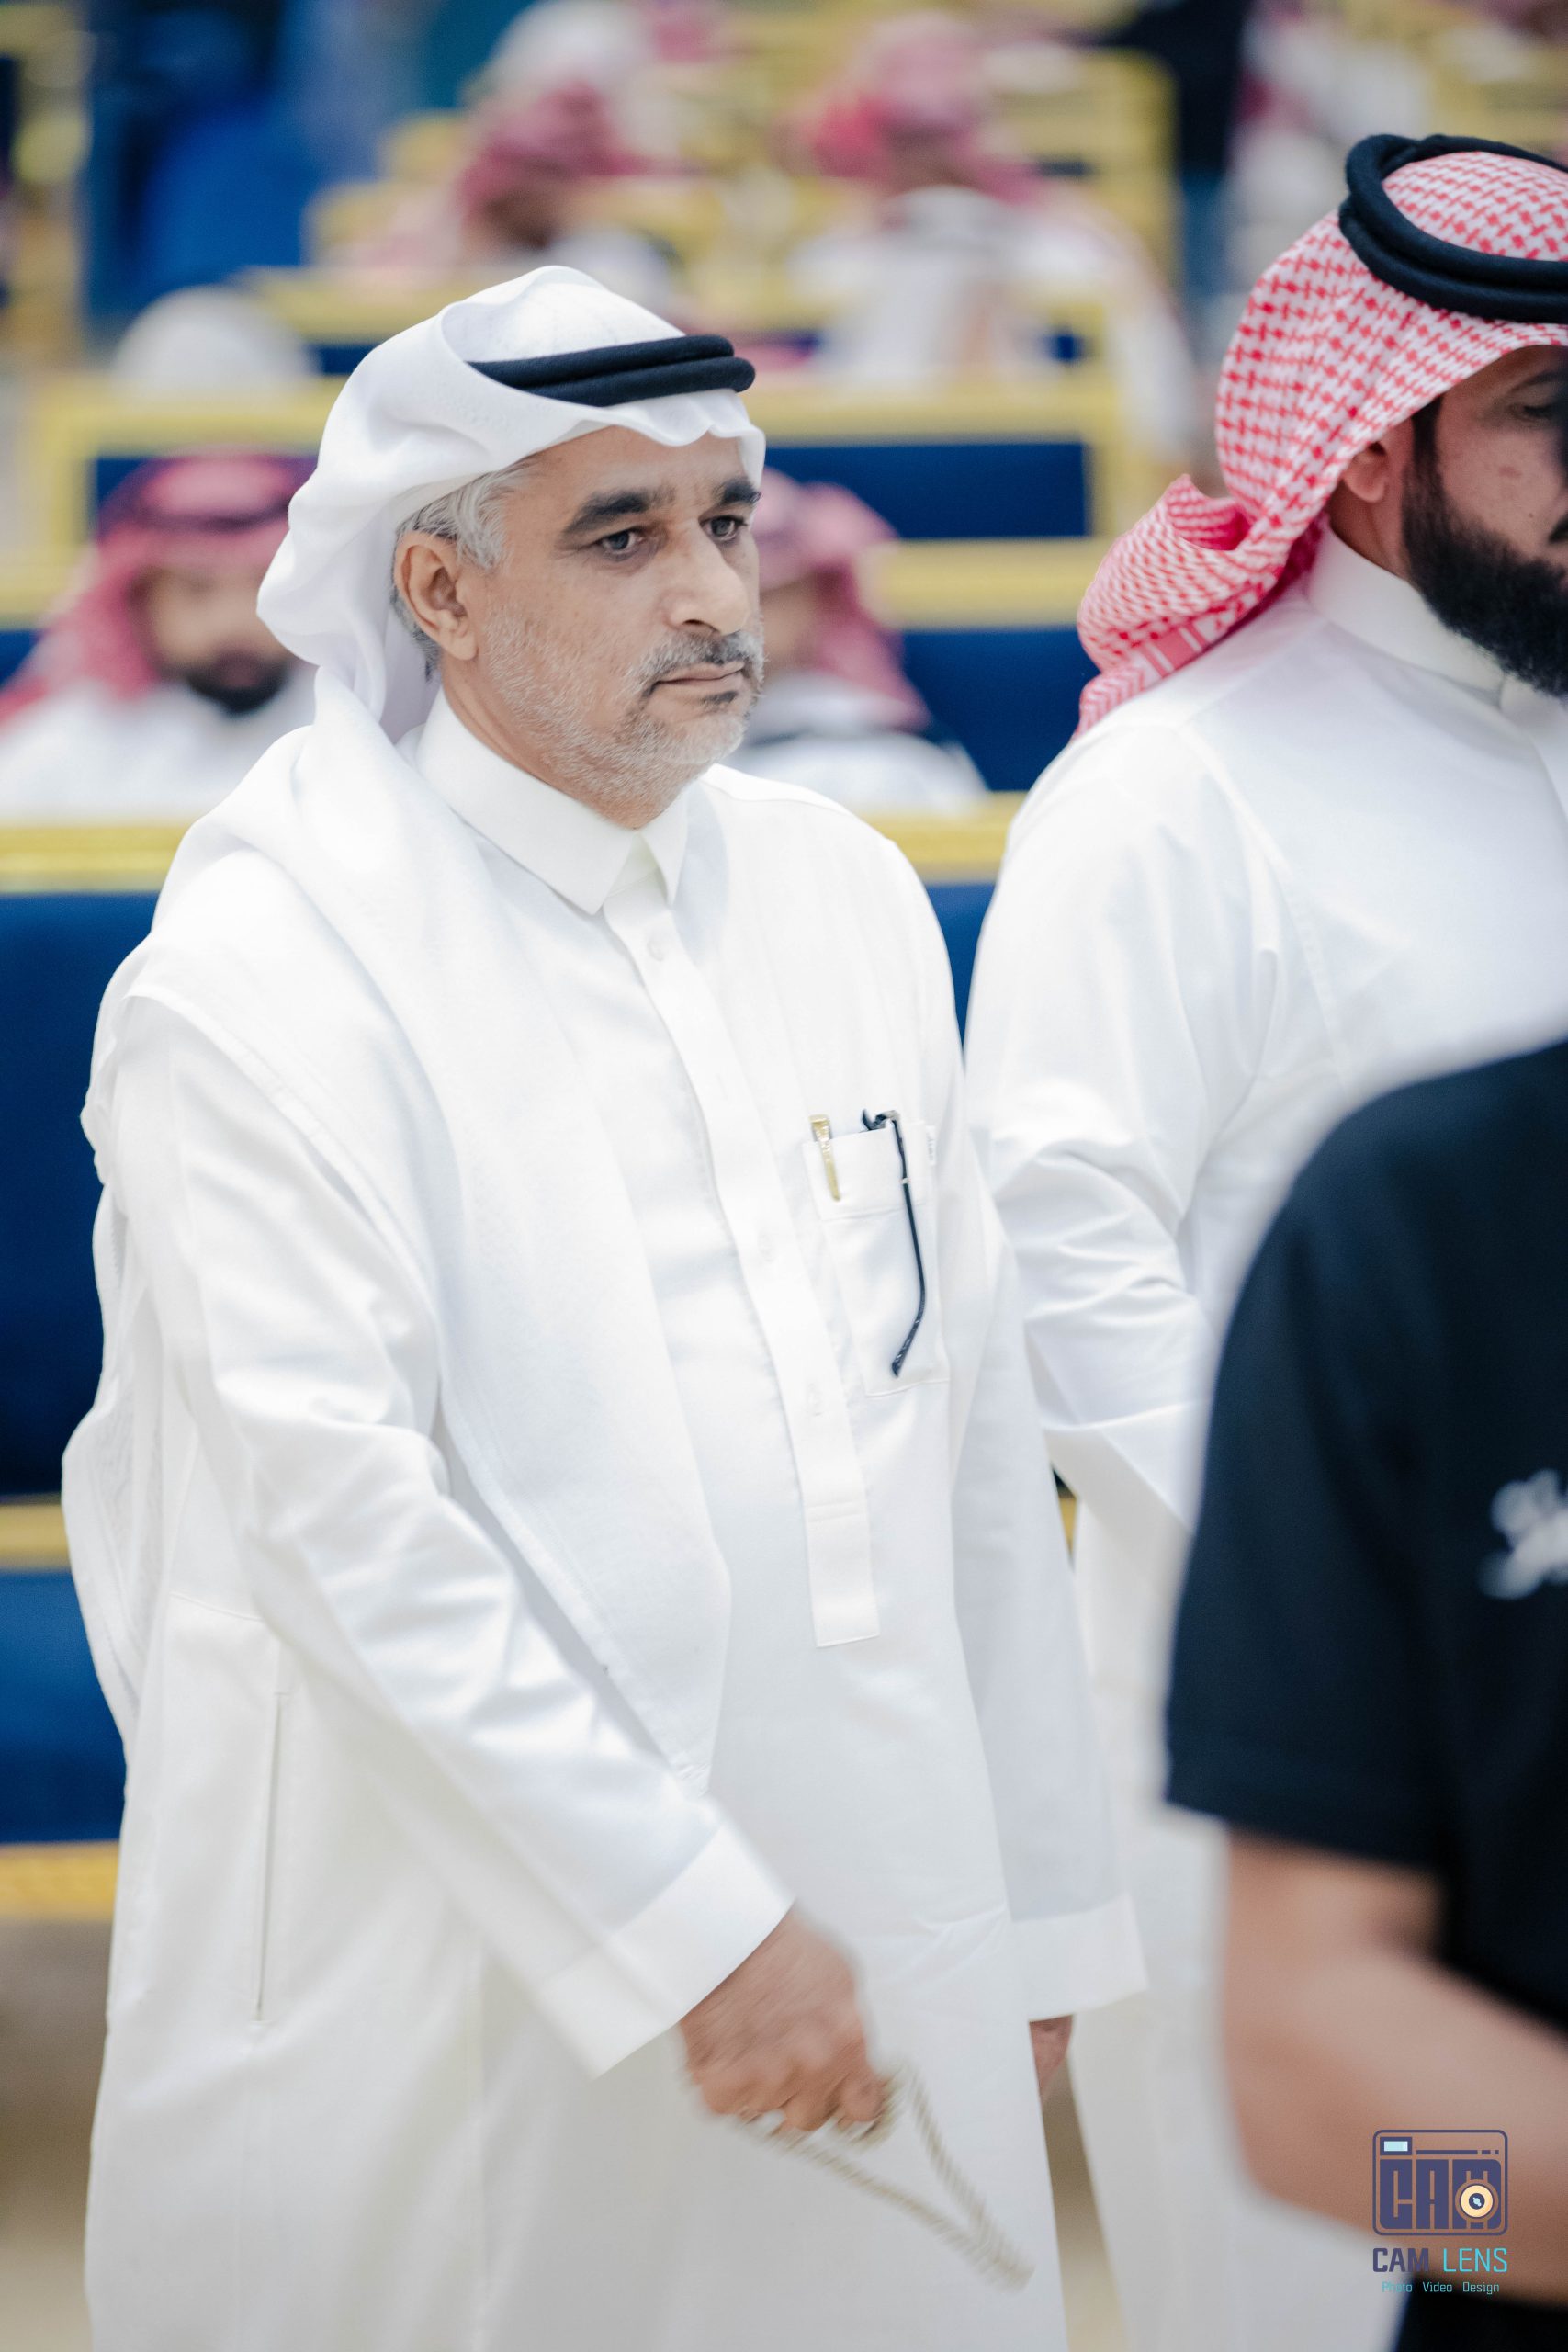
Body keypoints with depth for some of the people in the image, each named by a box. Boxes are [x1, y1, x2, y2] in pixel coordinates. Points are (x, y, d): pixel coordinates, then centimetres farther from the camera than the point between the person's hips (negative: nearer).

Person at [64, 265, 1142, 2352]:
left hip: (877, 1959, 6)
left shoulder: (843, 895, 10)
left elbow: (975, 1436, 13)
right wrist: (698, 1925, -19)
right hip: (454, 2009, -5)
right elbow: (344, 1520, -17)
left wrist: (1033, 1922, 12)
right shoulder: (261, 975, -10)